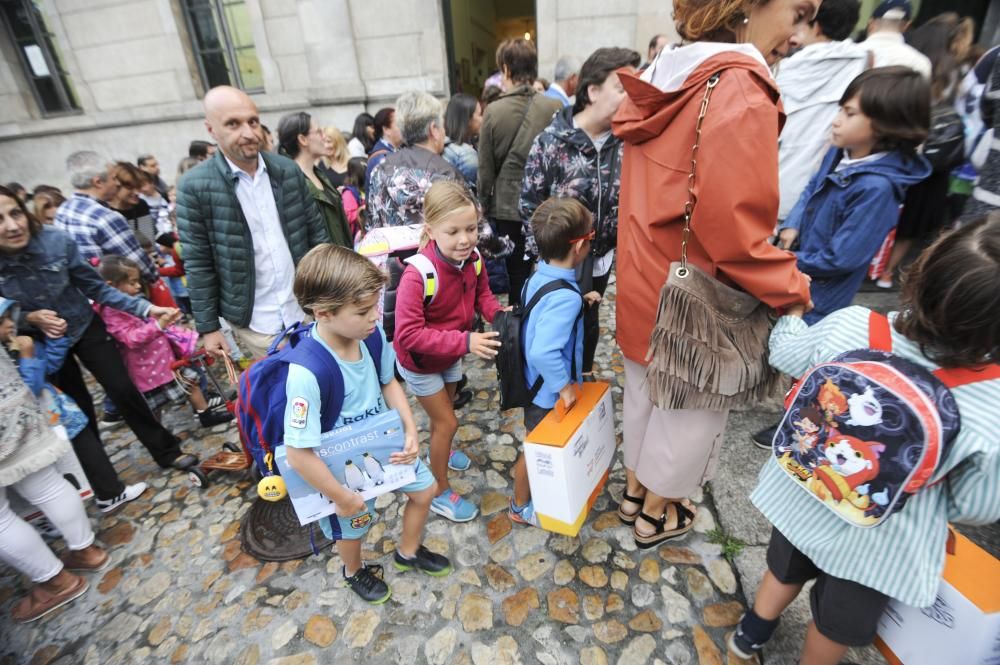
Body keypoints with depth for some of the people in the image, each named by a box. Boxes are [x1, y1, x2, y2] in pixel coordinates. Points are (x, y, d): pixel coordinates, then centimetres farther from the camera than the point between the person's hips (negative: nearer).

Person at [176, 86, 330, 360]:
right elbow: (198, 263, -5)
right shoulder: (195, 186, -8)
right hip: (255, 322, -2)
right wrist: (208, 326, -4)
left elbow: (316, 231, 6)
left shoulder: (288, 170, 0)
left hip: (307, 308, 3)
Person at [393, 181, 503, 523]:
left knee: (444, 412, 28)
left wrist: (498, 313, -22)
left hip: (450, 356, 6)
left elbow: (481, 295, -1)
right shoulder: (417, 274, -37)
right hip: (420, 362, -6)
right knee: (447, 421, 3)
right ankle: (440, 493, 28)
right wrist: (465, 342, -43)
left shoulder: (472, 259, -19)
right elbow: (409, 334, -37)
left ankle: (439, 450, 61)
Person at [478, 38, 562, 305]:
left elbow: (486, 169, -3)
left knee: (518, 279, 11)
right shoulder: (555, 107, -6)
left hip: (509, 207, 0)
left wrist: (485, 206, 9)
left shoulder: (494, 111, -7)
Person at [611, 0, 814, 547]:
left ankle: (635, 489, 45)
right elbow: (731, 227, -27)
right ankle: (656, 514, 36)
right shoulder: (739, 92, -21)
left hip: (644, 276, 8)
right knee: (688, 406, 14)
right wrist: (791, 288, -14)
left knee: (644, 388, 22)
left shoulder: (668, 80, 5)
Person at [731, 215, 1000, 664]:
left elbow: (783, 355, -4)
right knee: (840, 623, 28)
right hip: (879, 544, -3)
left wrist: (793, 309, 16)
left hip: (804, 499, 3)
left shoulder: (849, 326, -27)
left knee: (786, 569, 33)